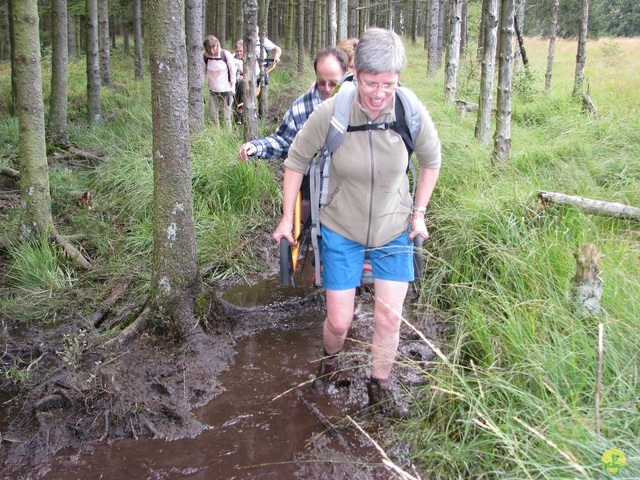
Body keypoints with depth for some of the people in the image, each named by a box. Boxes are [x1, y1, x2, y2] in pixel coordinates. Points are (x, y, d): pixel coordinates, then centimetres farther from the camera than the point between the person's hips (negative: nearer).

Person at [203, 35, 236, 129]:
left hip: (226, 90, -3)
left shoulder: (226, 54, -14)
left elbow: (233, 72, -6)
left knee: (226, 116, -1)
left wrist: (232, 88, -6)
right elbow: (203, 72, 4)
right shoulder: (205, 56, -7)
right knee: (213, 116, 5)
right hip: (213, 90, 3)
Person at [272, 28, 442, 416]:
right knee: (339, 321, 4)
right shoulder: (330, 113, -22)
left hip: (394, 230, 1)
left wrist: (419, 213, 3)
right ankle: (331, 361, 40)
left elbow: (431, 161, 3)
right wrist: (287, 218, -3)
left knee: (390, 317, 4)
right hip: (341, 230, -1)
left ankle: (380, 385, 29)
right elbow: (297, 161, -6)